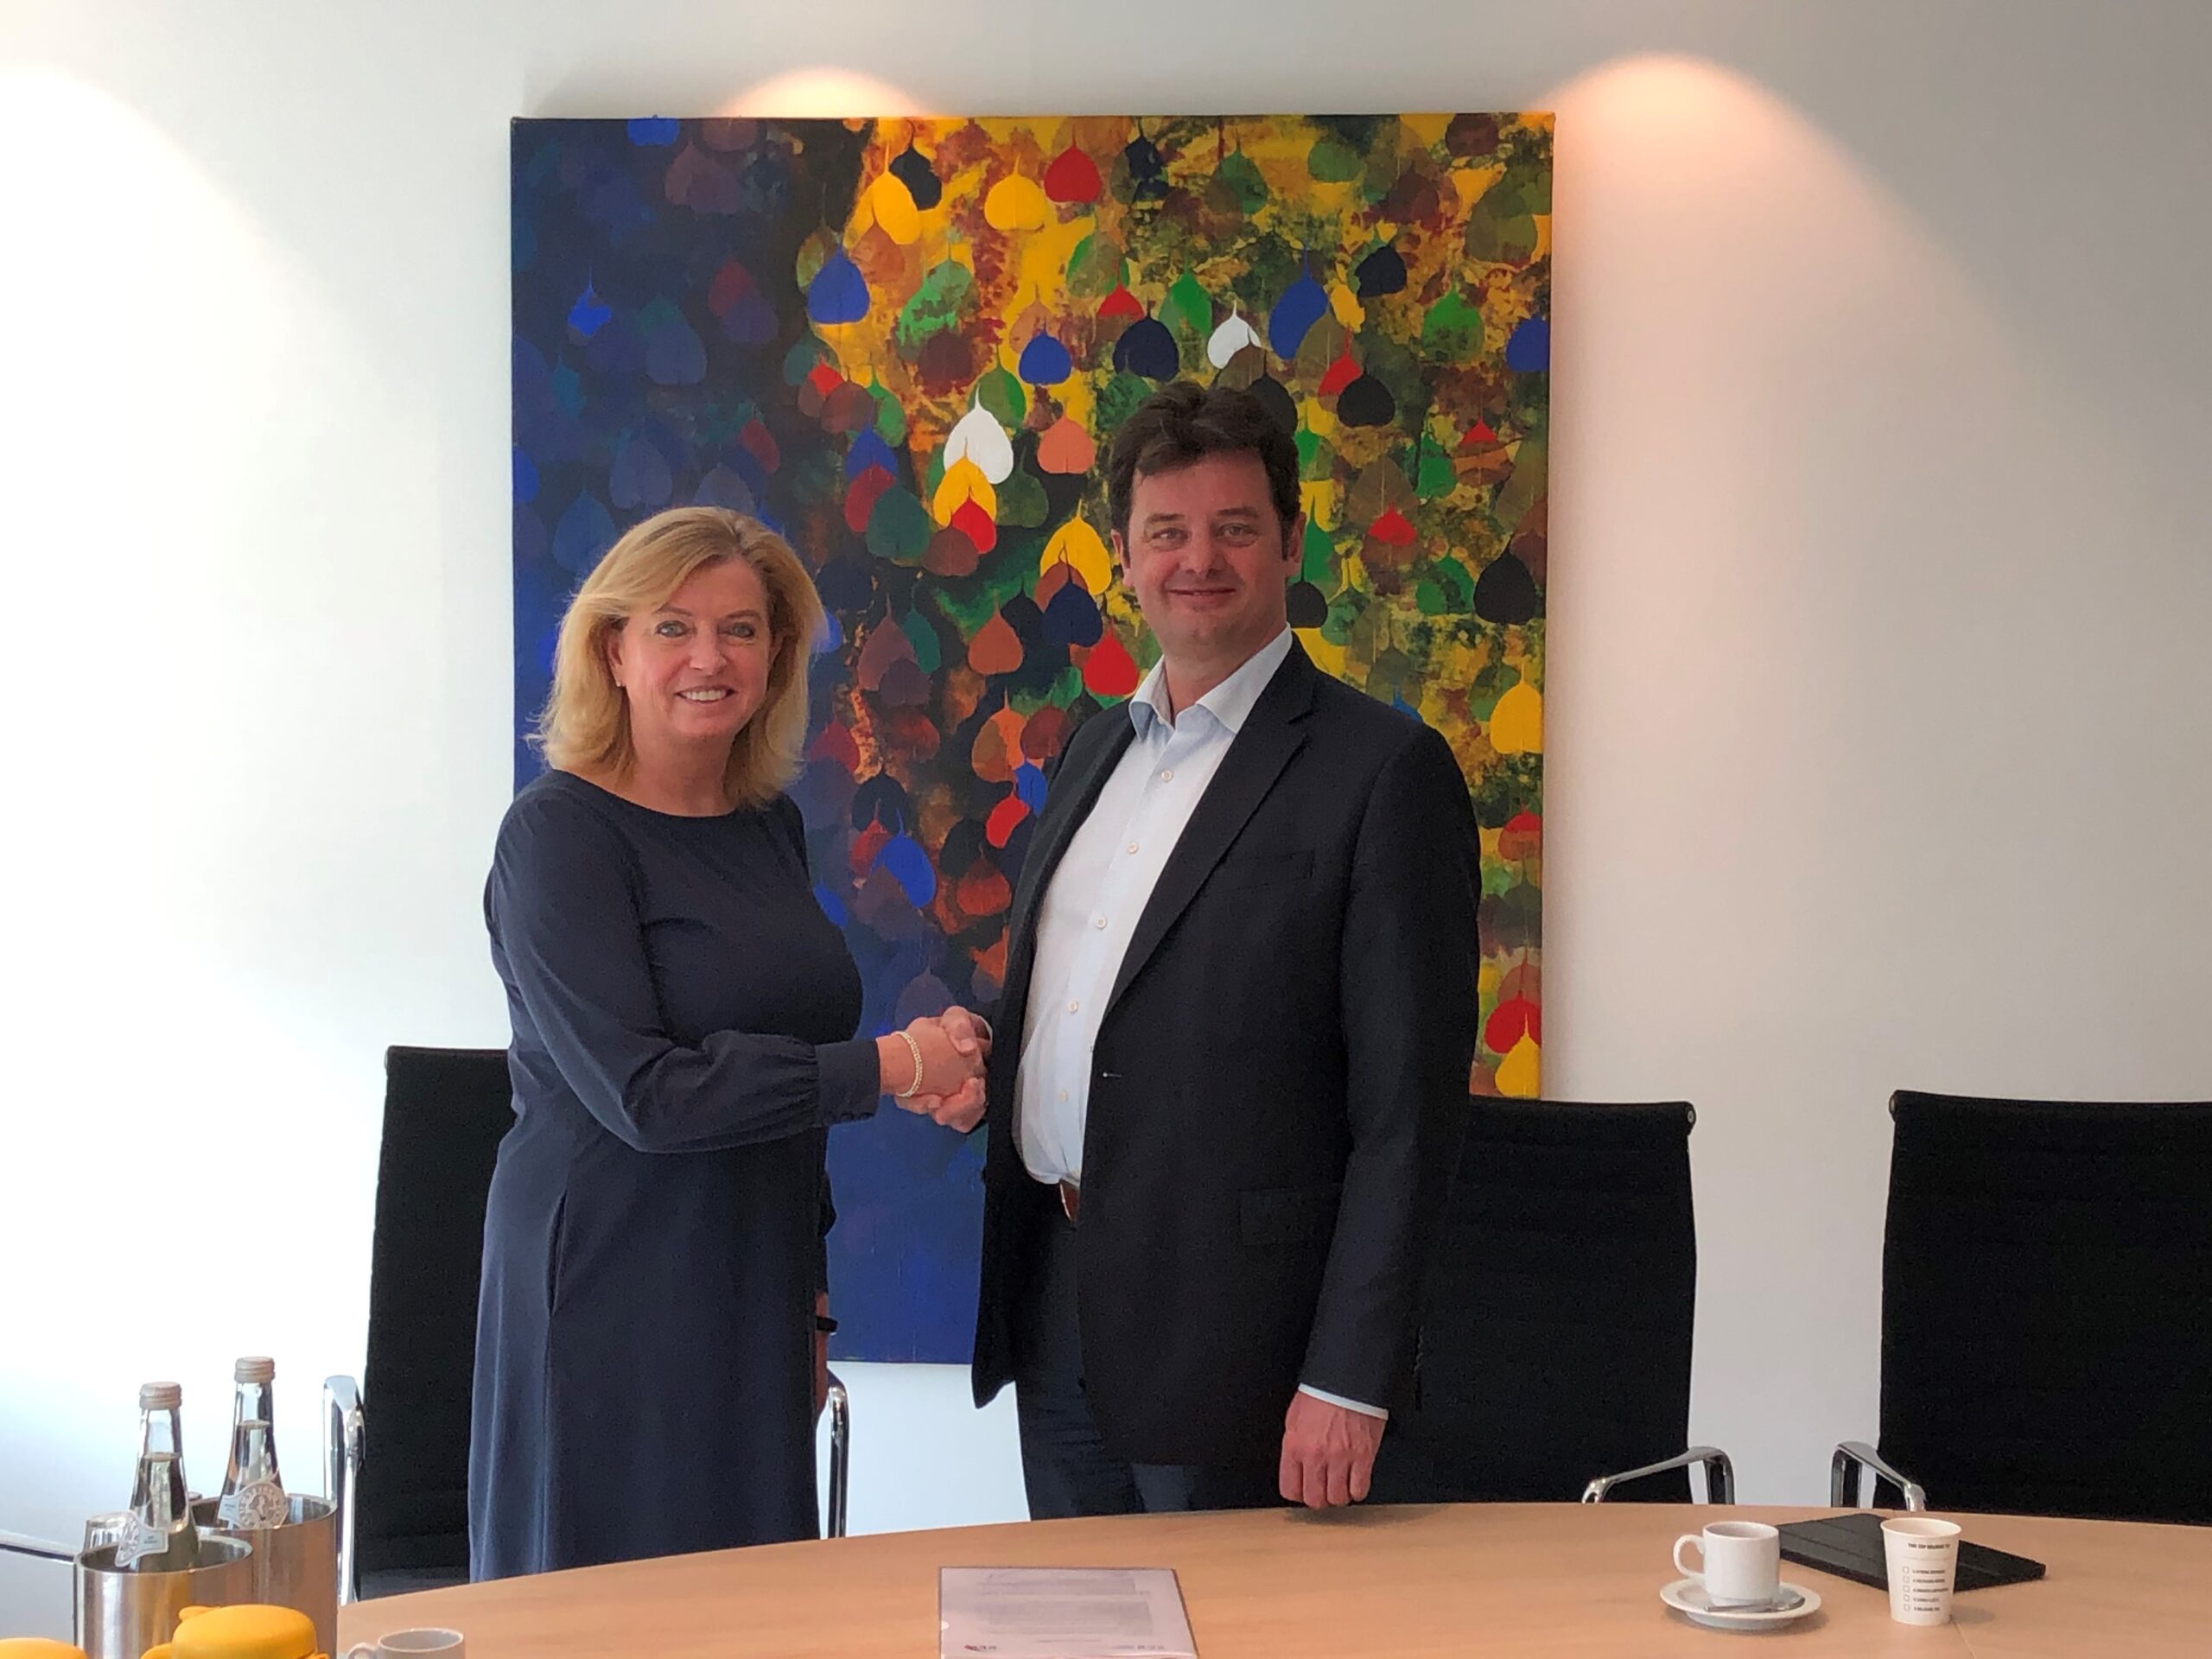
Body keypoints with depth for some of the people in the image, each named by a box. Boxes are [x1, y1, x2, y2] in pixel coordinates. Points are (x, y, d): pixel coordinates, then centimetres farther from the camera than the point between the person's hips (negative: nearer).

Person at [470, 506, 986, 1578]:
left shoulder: (771, 826, 10)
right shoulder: (561, 830, -11)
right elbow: (643, 1092, -19)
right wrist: (889, 1067, -14)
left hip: (753, 1289, 7)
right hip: (610, 1296, -6)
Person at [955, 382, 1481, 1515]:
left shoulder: (1385, 770, -10)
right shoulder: (1096, 750, 13)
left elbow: (1409, 1107, -14)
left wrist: (1350, 1380, -17)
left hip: (1230, 1333, -6)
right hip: (1054, 1316, 7)